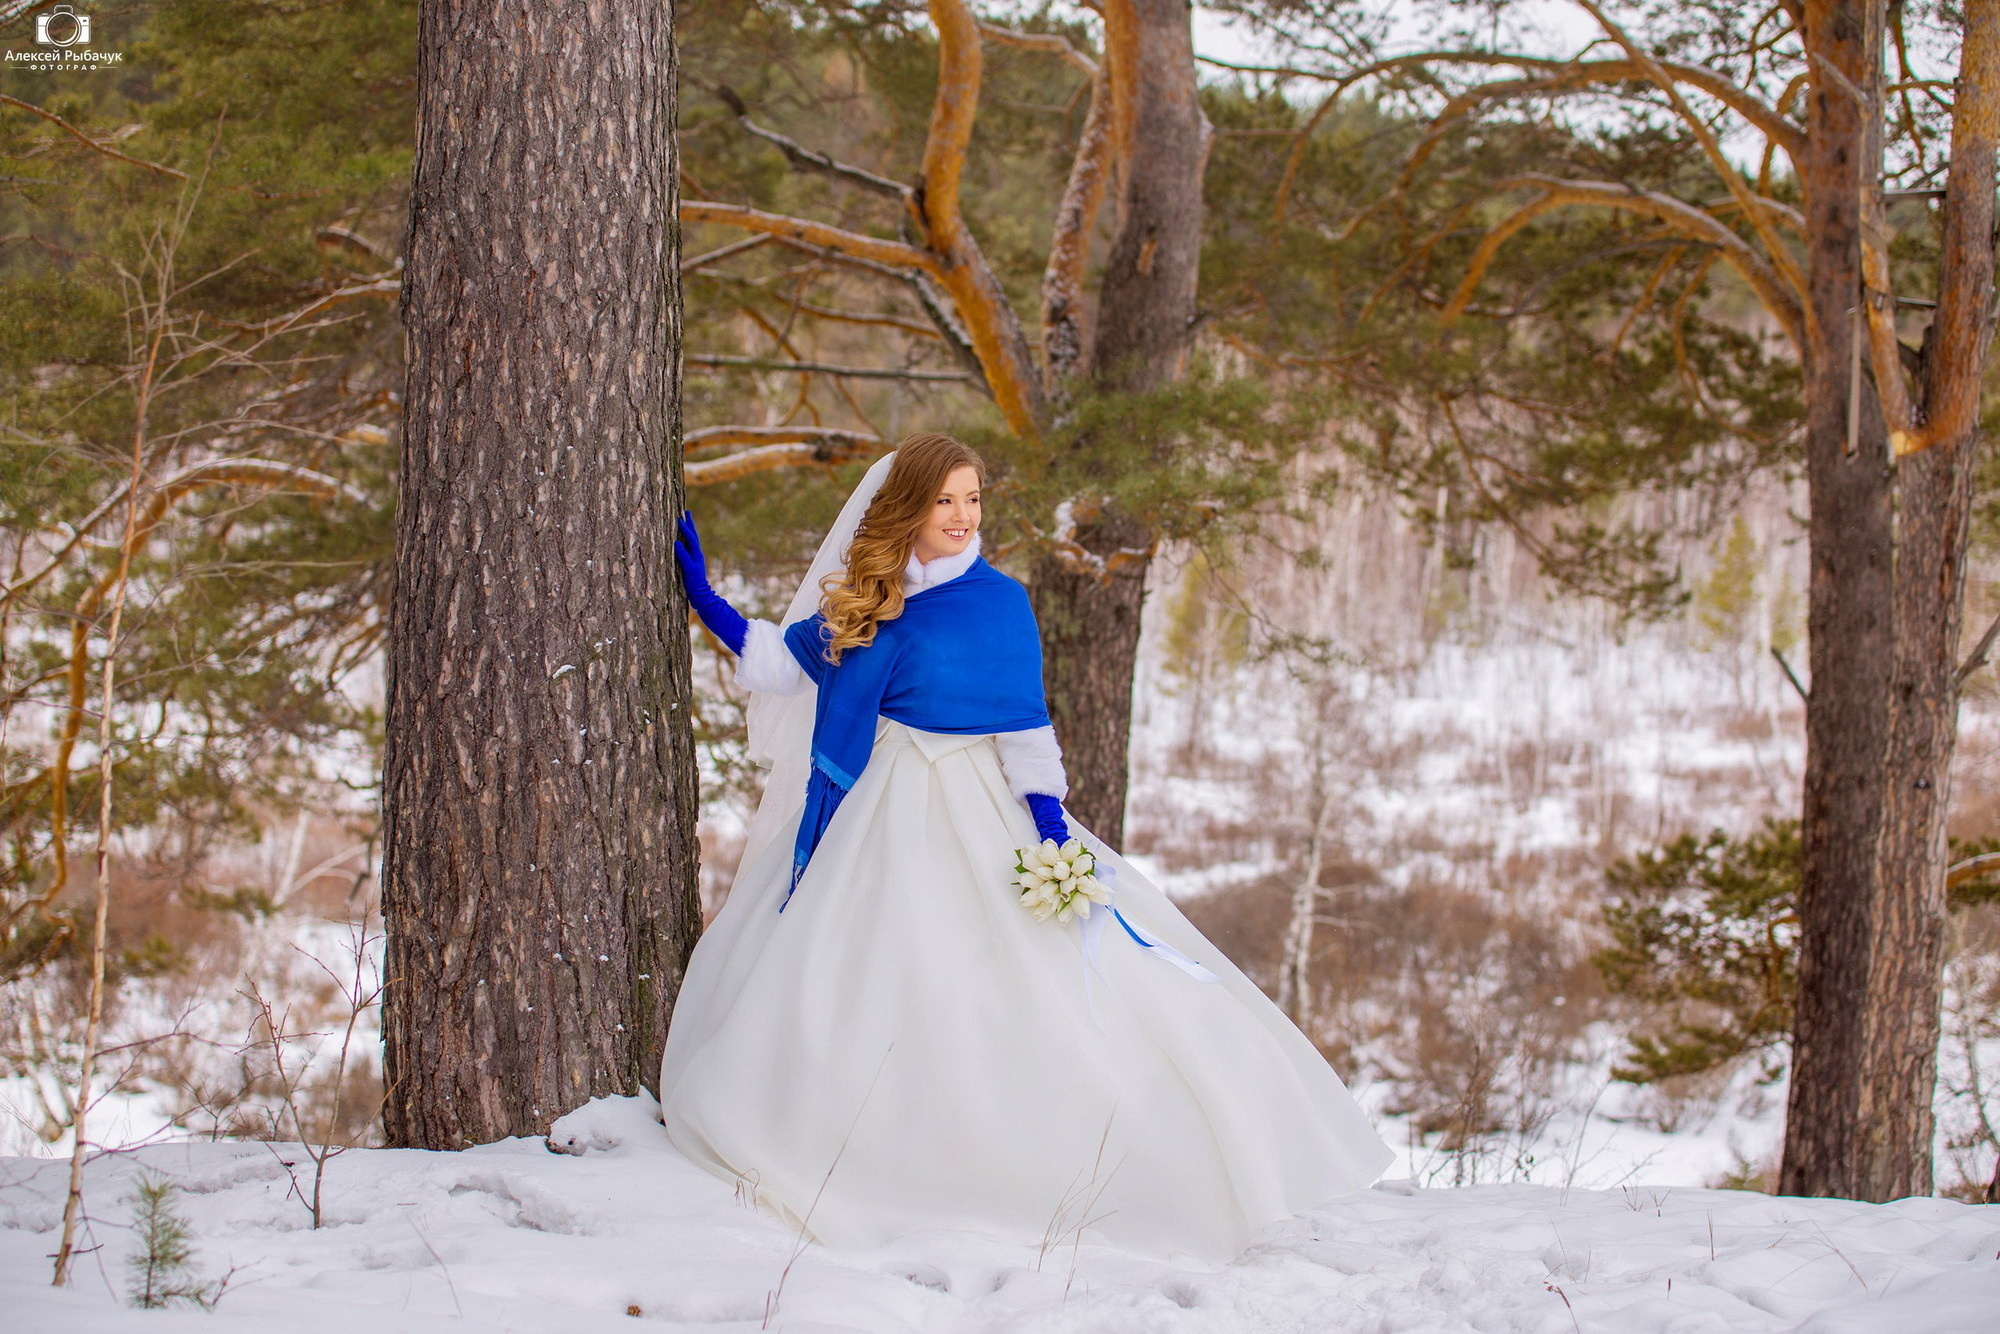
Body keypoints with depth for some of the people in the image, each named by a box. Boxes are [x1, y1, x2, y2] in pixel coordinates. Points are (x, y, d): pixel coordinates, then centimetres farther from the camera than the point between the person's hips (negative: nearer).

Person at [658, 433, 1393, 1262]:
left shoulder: (997, 600, -2)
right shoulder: (863, 598, 7)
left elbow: (1023, 720, -3)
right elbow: (786, 661, 15)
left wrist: (1050, 823, -12)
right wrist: (706, 601, 11)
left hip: (976, 812, -4)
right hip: (881, 812, 4)